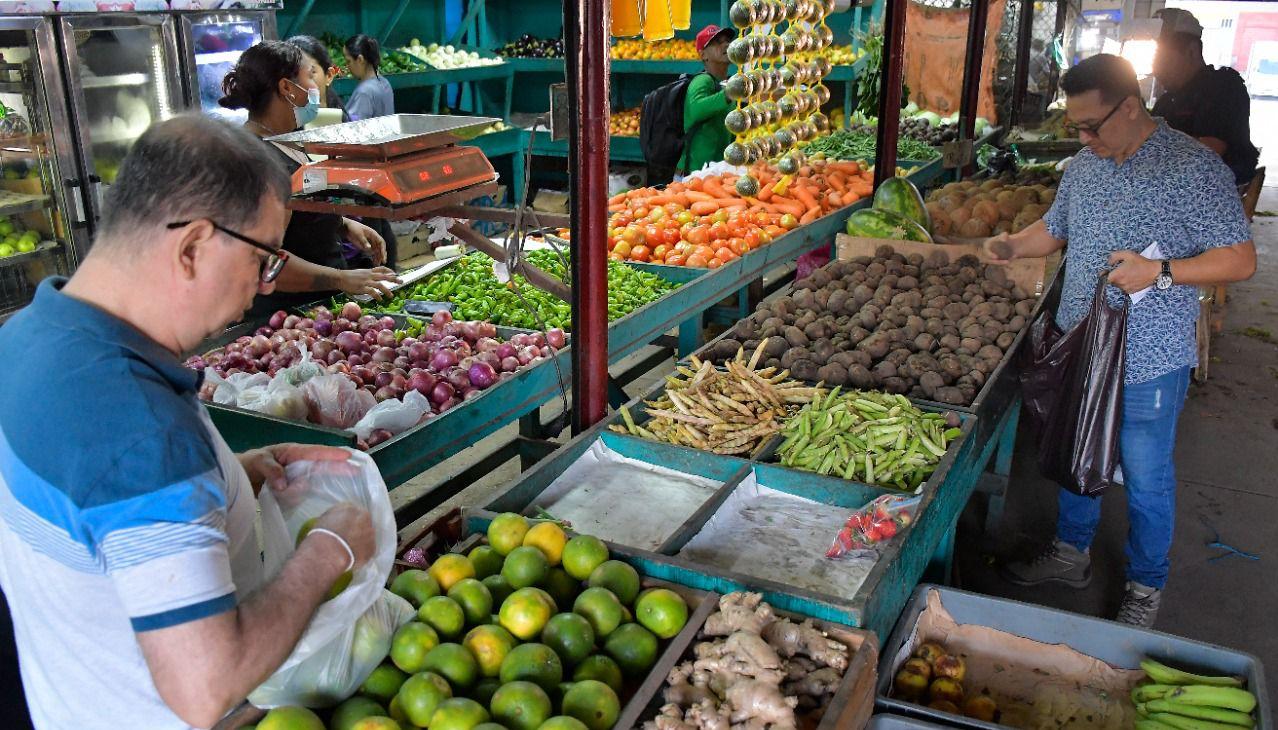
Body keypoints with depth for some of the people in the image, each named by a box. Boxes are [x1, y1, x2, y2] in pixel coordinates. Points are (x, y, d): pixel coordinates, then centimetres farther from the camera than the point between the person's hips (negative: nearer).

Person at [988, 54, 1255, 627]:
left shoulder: (1194, 168, -15)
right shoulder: (1085, 165, 6)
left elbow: (1241, 259, -14)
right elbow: (1056, 228, 20)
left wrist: (1160, 272, -26)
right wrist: (1014, 246, 0)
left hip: (1147, 363, -6)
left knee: (1146, 478, 8)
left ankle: (1146, 586, 28)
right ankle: (1071, 553, 39)